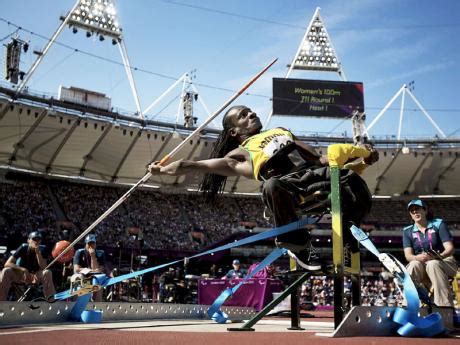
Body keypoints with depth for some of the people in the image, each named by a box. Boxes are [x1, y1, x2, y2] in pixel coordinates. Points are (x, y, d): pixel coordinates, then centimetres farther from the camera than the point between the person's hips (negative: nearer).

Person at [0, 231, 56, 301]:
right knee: (6, 271, -29)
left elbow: (43, 267, -19)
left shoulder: (42, 249, -8)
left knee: (47, 272, -30)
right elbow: (7, 264, -18)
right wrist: (23, 270, -31)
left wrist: (38, 252, -27)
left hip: (35, 277, 0)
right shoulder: (23, 248, -11)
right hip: (20, 275, 0)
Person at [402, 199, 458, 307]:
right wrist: (417, 257, -31)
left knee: (433, 264, -38)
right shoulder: (408, 231, 7)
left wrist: (439, 256, -34)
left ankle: (446, 306, -45)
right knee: (414, 265, -34)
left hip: (444, 263, -2)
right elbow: (408, 255, -6)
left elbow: (450, 248, -10)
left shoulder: (438, 224, 1)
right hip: (422, 264, 2)